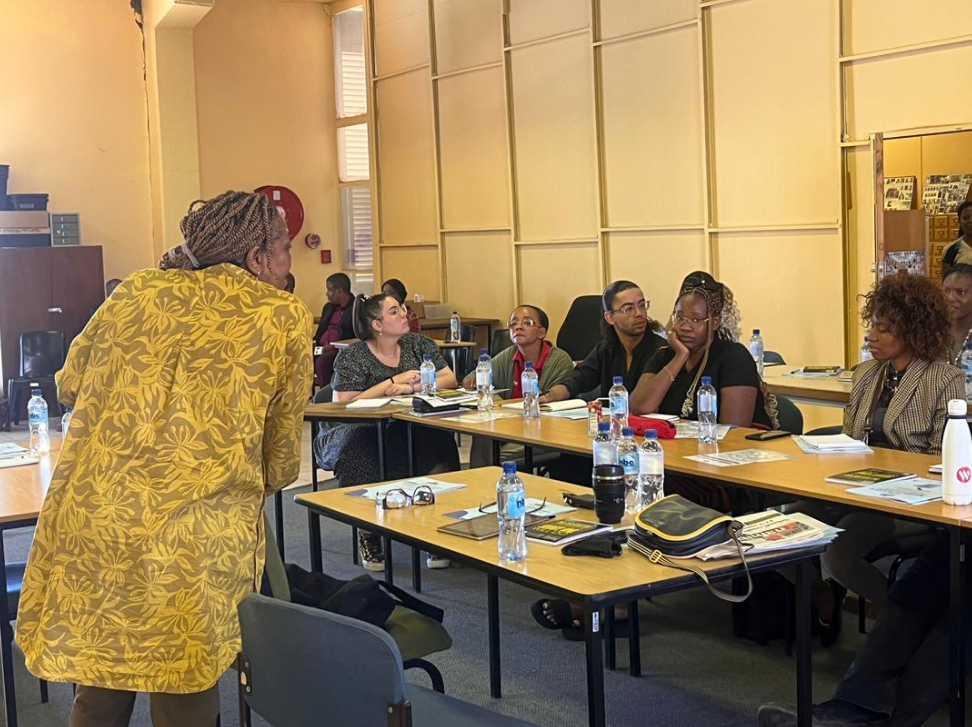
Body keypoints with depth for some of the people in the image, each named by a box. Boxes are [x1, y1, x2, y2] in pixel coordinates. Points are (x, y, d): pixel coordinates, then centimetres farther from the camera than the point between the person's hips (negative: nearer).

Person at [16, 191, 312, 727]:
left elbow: (70, 385, 21)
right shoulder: (284, 317, 3)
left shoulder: (137, 291, 11)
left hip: (89, 529, 4)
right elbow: (283, 447, 10)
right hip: (197, 544, -3)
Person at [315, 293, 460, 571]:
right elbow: (342, 404, -14)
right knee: (358, 453, -37)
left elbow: (449, 379, 4)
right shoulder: (352, 357, -3)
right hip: (361, 432, -3)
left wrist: (412, 387, -13)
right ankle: (368, 533, -16)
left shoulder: (418, 344, 10)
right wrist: (394, 382, -15)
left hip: (410, 432, 3)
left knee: (439, 442, -29)